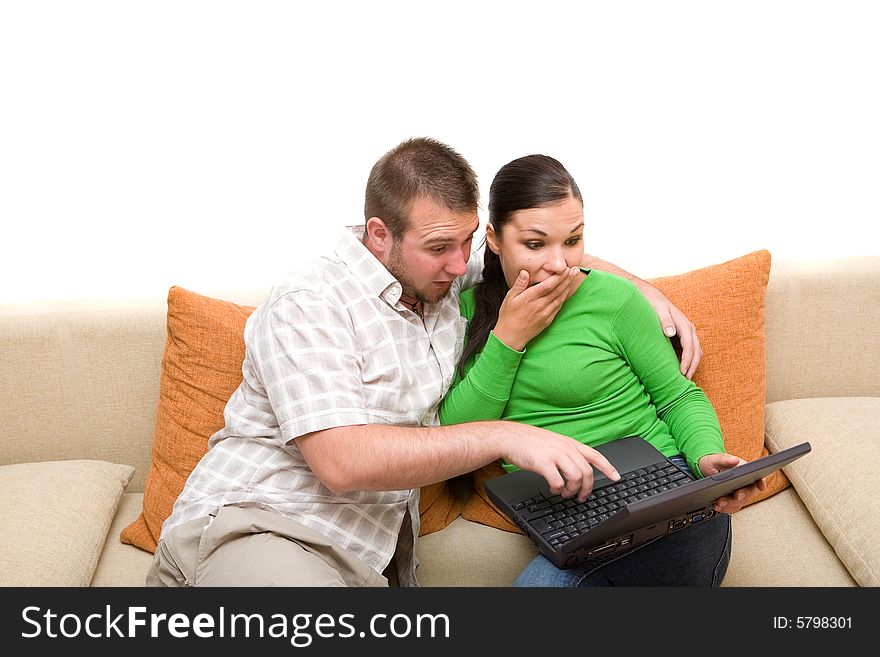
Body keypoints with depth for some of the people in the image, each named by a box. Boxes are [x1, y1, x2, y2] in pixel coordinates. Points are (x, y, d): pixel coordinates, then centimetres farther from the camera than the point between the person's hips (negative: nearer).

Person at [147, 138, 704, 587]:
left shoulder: (446, 276, 9)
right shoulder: (309, 306, -13)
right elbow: (342, 460, -23)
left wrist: (646, 290, 12)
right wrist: (503, 438, -26)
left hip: (361, 561, 7)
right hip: (250, 529, -7)